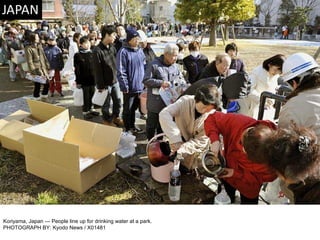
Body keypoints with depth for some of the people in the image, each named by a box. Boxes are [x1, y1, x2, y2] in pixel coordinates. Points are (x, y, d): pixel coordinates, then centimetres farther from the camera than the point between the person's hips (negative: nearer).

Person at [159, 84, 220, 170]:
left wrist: (182, 149, -34)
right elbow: (164, 114, -36)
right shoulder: (185, 101, -24)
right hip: (180, 141, 0)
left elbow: (201, 141, -20)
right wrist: (175, 139, -43)